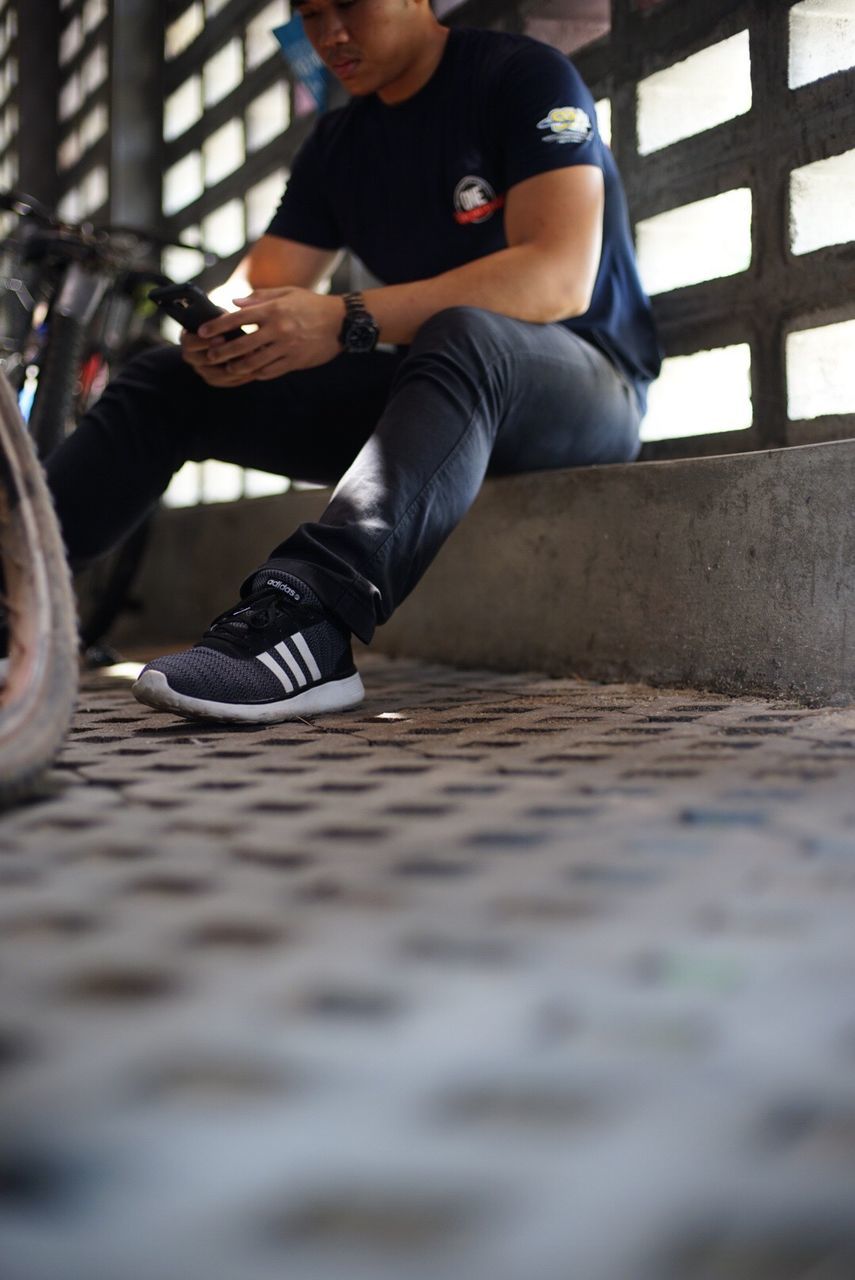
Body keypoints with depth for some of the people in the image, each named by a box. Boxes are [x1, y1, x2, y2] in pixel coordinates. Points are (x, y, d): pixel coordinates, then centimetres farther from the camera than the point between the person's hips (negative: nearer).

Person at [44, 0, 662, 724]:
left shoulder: (524, 79, -8)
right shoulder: (339, 143, 13)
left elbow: (561, 279, -23)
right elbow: (262, 296, 8)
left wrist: (349, 321, -31)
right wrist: (221, 337, -19)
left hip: (585, 378, -6)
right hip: (426, 393, 7)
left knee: (463, 338, -41)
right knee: (169, 385, -4)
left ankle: (309, 619, -59)